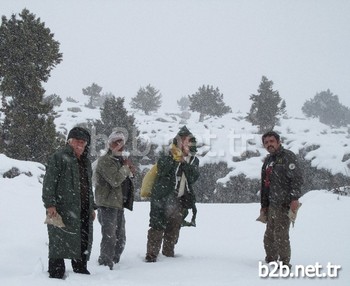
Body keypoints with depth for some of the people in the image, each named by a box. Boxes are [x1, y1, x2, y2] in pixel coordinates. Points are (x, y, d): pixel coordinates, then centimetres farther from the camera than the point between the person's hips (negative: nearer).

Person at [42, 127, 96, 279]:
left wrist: (91, 207, 24)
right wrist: (49, 204, -19)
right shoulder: (59, 157, -6)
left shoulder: (86, 161, 19)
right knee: (59, 241, -6)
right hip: (63, 208, -8)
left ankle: (80, 269, 26)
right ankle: (56, 273, 0)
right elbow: (49, 182, -12)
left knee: (84, 241, 12)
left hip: (83, 210, 8)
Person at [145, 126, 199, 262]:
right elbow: (162, 170, -20)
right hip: (162, 198, -5)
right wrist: (173, 156, -28)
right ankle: (151, 255, -4)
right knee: (158, 227, -6)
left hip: (179, 200, 5)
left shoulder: (193, 160, 9)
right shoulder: (167, 156, -3)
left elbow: (193, 177, -6)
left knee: (174, 228, 13)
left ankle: (169, 253, 24)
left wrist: (184, 162, -17)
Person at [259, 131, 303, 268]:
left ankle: (284, 262, -1)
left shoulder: (287, 156, -6)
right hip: (272, 205, 8)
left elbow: (297, 178, -14)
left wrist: (295, 198, -21)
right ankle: (271, 260, 25)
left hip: (284, 204, -8)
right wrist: (263, 205, 20)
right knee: (269, 235, 13)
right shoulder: (268, 160, 19)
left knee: (280, 233, -10)